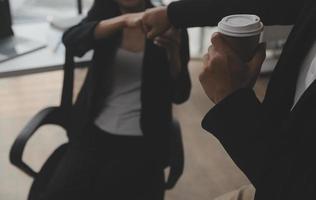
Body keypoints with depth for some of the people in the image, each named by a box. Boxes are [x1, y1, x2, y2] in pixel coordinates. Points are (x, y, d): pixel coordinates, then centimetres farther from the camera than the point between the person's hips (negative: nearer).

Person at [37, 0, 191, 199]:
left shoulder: (169, 25, -1)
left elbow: (179, 95, -4)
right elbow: (71, 41, -17)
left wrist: (173, 53, -22)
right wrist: (124, 20, -30)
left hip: (141, 141, -2)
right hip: (93, 132, 2)